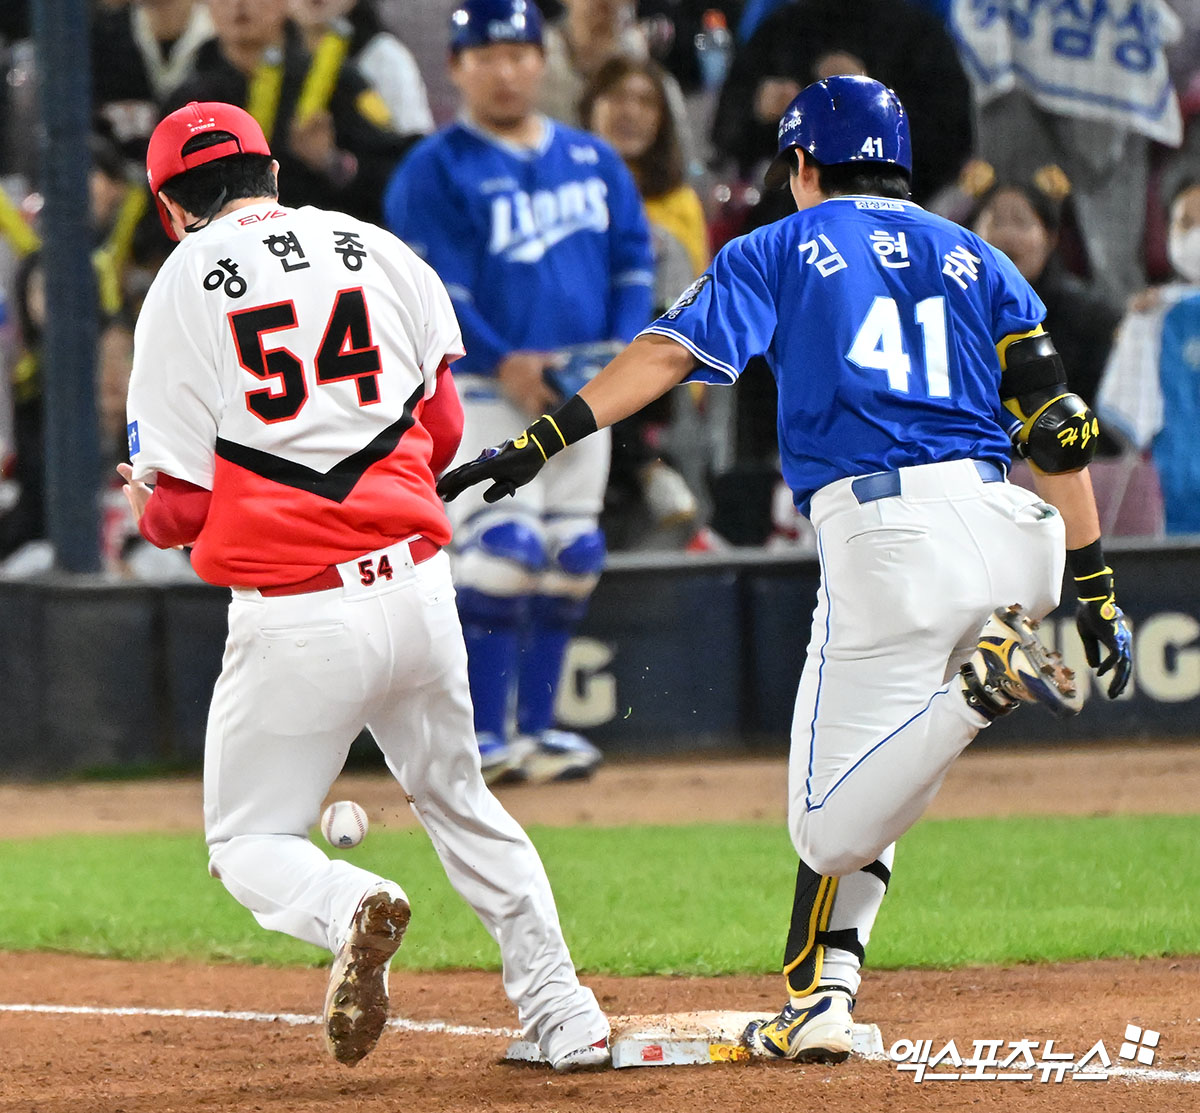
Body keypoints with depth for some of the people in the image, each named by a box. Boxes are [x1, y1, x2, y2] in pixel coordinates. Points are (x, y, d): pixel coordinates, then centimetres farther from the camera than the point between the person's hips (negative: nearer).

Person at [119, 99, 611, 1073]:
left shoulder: (184, 287, -3)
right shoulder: (382, 252, 7)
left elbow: (179, 507, -4)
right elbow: (443, 428, 12)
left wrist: (146, 508, 19)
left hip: (292, 616, -4)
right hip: (416, 583, 4)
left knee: (250, 844, 10)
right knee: (459, 802, 24)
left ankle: (349, 910, -23)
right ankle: (566, 1016, 16)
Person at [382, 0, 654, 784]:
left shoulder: (595, 159, 14)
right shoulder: (436, 171, -4)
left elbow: (634, 256, 14)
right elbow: (430, 286, -11)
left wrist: (625, 344, -3)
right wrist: (504, 363, -21)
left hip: (581, 389, 6)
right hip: (484, 389, -6)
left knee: (570, 563, 6)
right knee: (502, 552, -15)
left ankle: (538, 728, 15)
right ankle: (485, 737, -10)